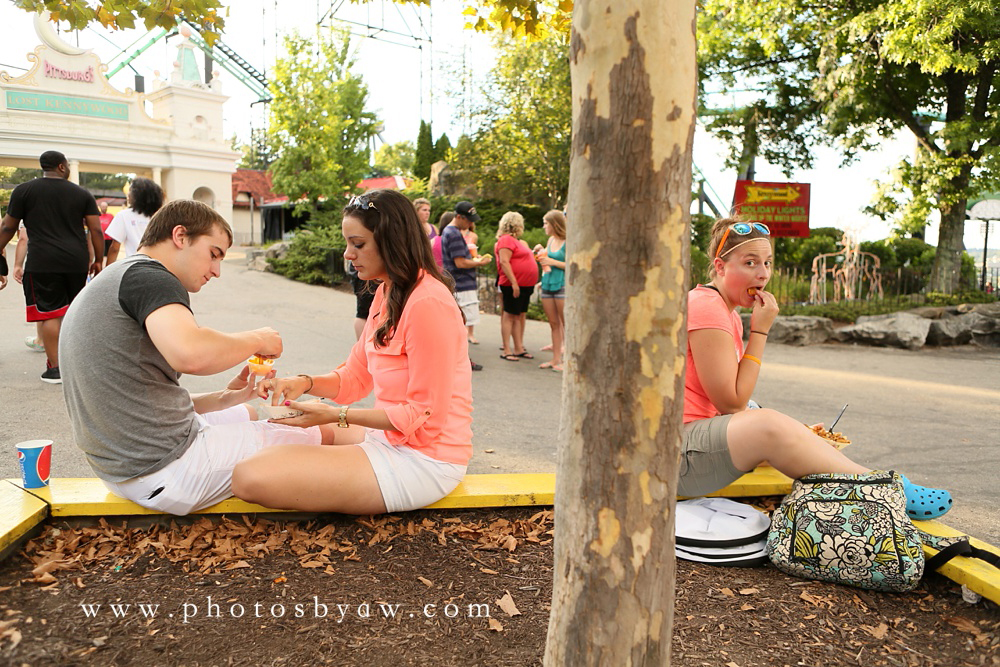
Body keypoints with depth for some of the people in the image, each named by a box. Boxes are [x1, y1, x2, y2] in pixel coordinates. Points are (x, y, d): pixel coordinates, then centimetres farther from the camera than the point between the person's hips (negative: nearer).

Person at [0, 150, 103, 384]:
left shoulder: (24, 190, 3)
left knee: (49, 312, 0)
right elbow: (96, 230, 4)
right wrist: (99, 260, 11)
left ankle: (55, 367, 0)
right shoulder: (81, 194, 8)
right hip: (77, 261, 3)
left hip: (42, 261, -3)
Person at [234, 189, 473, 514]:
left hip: (423, 457, -10)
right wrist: (305, 383, -6)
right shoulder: (386, 293, 11)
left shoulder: (428, 303, -21)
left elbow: (424, 415, -20)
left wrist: (338, 416, -20)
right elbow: (355, 375, 12)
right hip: (392, 437, 10)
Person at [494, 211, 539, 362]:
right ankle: (507, 351, -4)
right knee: (509, 315, -6)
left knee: (520, 316, 11)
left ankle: (519, 349, 16)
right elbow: (504, 262, -20)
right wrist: (514, 283, -23)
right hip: (513, 285, -10)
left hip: (524, 285, 10)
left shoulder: (516, 241, 20)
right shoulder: (506, 240, -11)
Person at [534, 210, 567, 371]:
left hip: (562, 285, -8)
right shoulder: (550, 240, 13)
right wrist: (540, 252, 8)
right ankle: (556, 359, 16)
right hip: (547, 284, 8)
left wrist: (552, 262, -15)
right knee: (554, 324, 10)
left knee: (566, 324, -4)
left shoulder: (568, 242, -9)